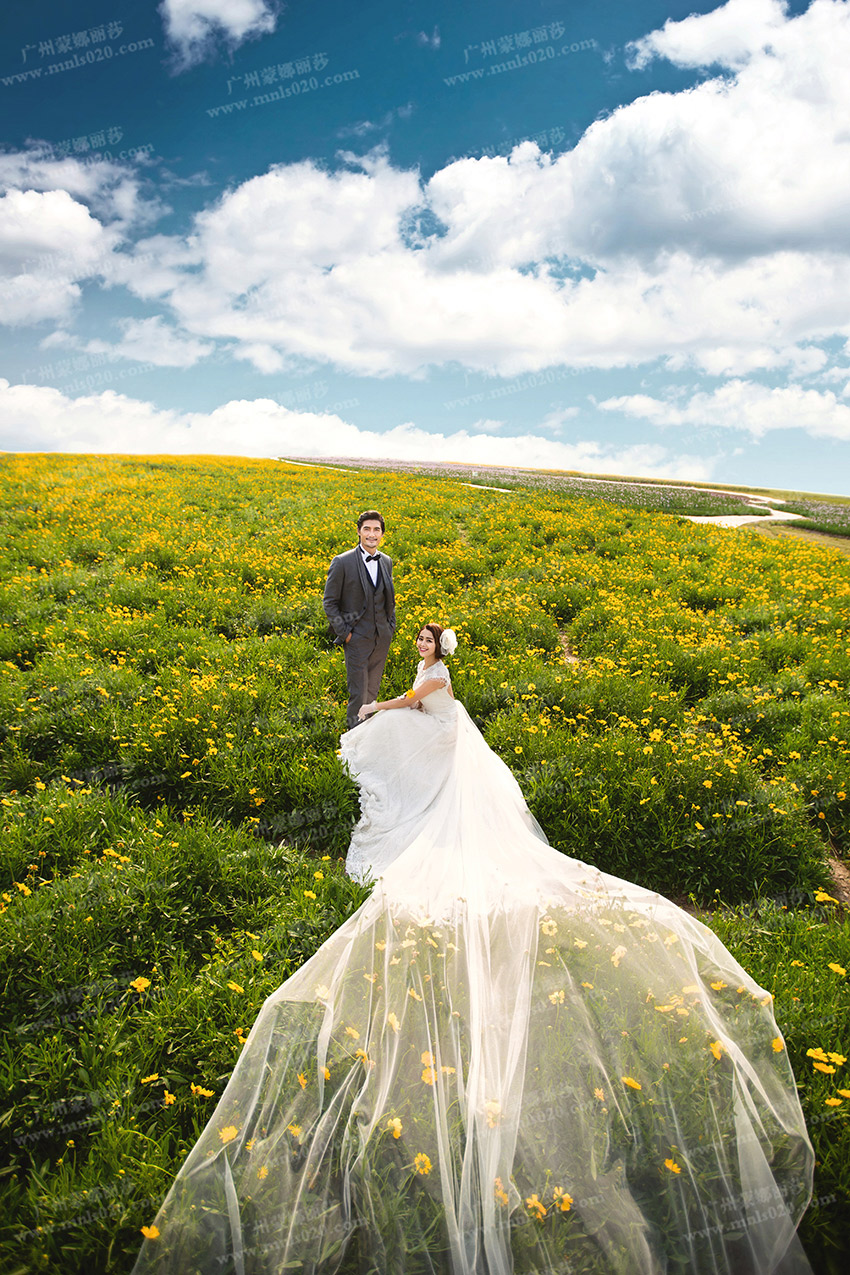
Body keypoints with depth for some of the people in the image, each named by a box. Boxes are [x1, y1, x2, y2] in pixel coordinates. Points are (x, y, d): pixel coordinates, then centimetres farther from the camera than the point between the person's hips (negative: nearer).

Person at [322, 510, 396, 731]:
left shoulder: (386, 562, 7)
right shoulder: (342, 562, -10)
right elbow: (329, 602, -6)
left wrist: (391, 626, 9)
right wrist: (343, 633, -11)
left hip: (382, 638, 5)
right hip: (357, 638, -5)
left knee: (372, 691, 14)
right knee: (358, 693, -1)